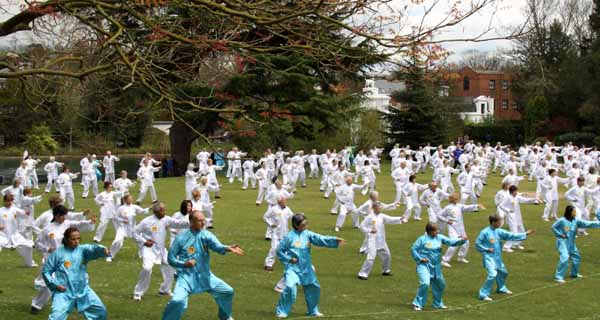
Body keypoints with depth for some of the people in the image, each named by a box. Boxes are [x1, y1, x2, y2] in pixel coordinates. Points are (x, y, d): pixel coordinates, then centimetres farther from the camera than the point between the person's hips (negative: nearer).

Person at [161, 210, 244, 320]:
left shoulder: (206, 235, -4)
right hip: (186, 277, -4)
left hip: (205, 275, 4)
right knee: (178, 301, -27)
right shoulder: (181, 237, -9)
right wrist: (184, 264, -21)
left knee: (227, 291, 8)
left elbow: (217, 246, -24)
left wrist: (228, 248, -46)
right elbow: (171, 258, -3)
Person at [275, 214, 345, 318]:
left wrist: (335, 240, -21)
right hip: (293, 268, -6)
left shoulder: (307, 234, 1)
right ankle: (281, 311, -9)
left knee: (314, 287, 14)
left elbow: (320, 239, -9)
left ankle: (313, 310, 36)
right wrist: (289, 259, -13)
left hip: (306, 268, 6)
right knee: (290, 287, -24)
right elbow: (280, 251, -2)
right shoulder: (289, 236, -10)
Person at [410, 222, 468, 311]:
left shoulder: (439, 237, 2)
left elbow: (451, 242, -4)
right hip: (424, 266, -6)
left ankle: (438, 304, 38)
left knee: (440, 284, 16)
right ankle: (417, 304, -10)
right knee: (425, 283, -23)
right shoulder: (422, 239, -10)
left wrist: (461, 240, -19)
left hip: (436, 267, 6)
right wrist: (420, 259, -13)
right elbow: (413, 249, -3)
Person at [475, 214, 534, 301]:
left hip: (497, 257, 8)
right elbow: (477, 244, -8)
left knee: (503, 272, 22)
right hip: (489, 257, -8)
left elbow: (511, 236, 4)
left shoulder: (499, 231, 3)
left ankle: (501, 288, 49)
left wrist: (525, 234, 2)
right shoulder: (485, 232, -14)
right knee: (492, 274, -22)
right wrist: (487, 249, -15)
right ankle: (483, 294, -13)